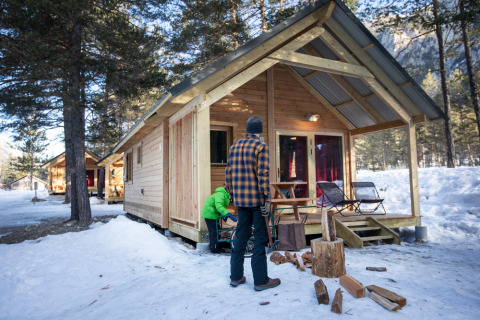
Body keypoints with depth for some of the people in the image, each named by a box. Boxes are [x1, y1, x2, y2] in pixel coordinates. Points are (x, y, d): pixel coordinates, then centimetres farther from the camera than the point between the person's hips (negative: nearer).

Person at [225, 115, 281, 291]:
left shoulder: (234, 146, 10)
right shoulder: (261, 146, -9)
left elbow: (228, 173, 10)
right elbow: (262, 174, -16)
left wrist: (231, 194, 18)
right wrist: (266, 199, -14)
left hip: (240, 199, 6)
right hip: (257, 199, -6)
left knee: (241, 236, 14)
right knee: (260, 238, 2)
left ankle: (236, 276, 22)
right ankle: (261, 280, 9)